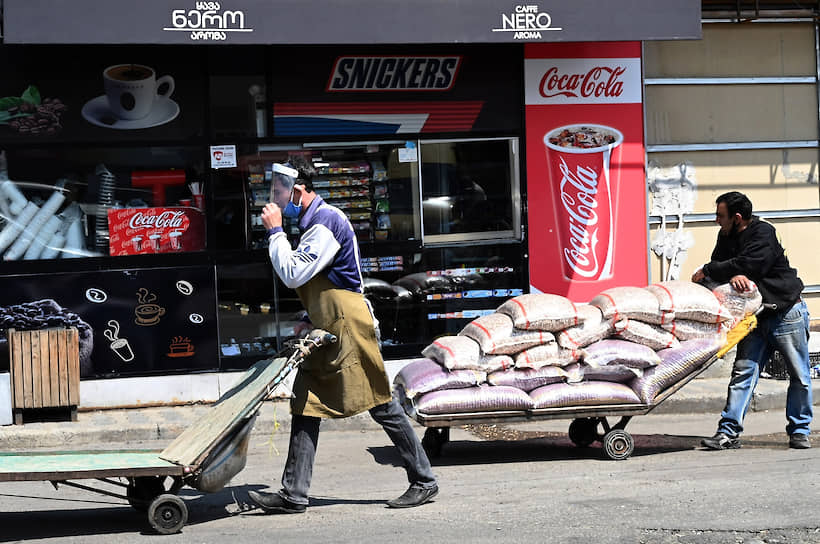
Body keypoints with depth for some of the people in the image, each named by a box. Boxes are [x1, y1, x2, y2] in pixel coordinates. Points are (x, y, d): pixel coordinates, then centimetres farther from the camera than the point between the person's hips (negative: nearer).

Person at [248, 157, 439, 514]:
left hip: (348, 325, -10)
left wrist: (275, 231, -13)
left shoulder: (326, 223, -16)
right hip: (327, 330, 10)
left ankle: (424, 481, 7)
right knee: (306, 407, 5)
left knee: (381, 406, -3)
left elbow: (293, 275, -20)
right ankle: (293, 495, 5)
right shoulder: (312, 222, 15)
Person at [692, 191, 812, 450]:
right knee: (743, 371, -4)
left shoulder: (763, 234, -17)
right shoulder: (726, 236, 7)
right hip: (756, 317, 6)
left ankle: (799, 431, 15)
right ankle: (729, 432, -7)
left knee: (799, 376, 2)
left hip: (787, 313, -6)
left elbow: (747, 265, -29)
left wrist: (707, 271, -18)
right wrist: (732, 275, -24)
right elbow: (718, 264, 1)